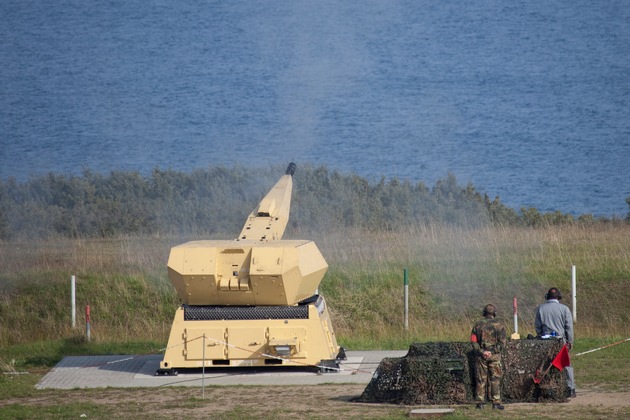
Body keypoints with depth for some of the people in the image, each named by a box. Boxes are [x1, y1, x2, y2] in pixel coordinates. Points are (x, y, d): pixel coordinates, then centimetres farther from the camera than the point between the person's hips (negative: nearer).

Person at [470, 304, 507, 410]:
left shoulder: (478, 325, 4)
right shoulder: (499, 326, -3)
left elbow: (473, 341, -2)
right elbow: (502, 343, -9)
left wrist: (481, 352, -7)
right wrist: (492, 352, -10)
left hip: (481, 356, 2)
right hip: (494, 356, -2)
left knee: (481, 379, 6)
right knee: (495, 379, 2)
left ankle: (480, 402, 5)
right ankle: (496, 402, -2)